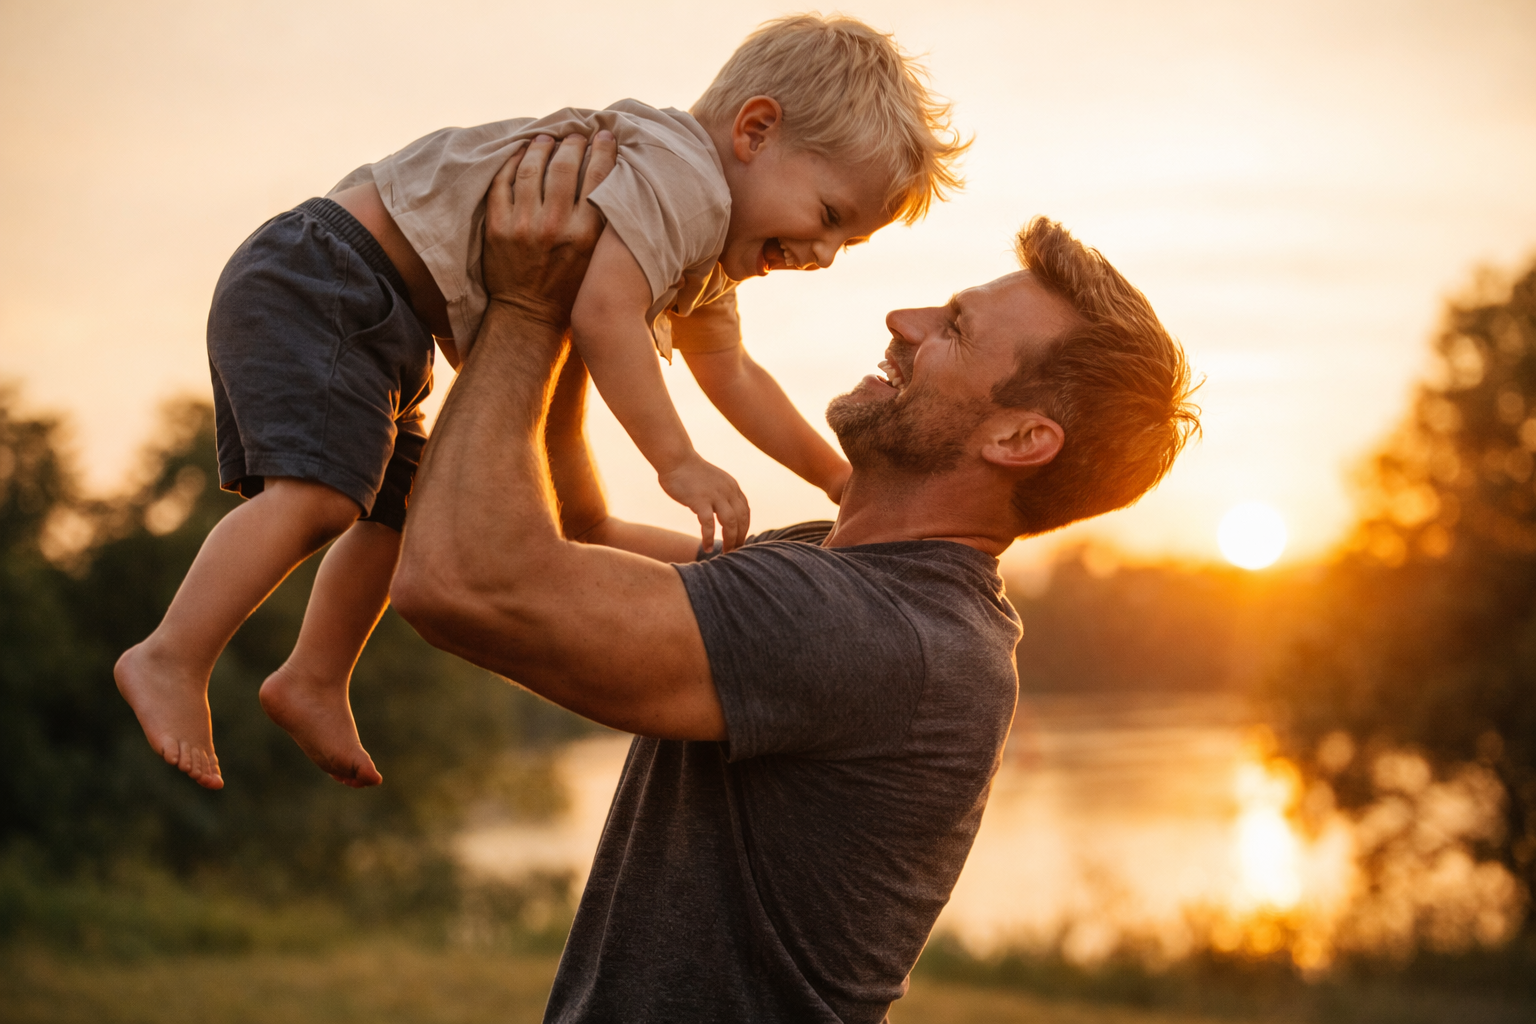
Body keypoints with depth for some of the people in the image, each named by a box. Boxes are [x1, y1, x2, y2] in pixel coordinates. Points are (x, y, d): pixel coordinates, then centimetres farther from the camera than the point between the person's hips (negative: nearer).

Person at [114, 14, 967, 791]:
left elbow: (730, 376, 30)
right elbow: (601, 314, -34)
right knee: (319, 492, -23)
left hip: (381, 323, 11)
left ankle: (314, 680, 28)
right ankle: (172, 660, -20)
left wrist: (840, 477, 31)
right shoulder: (682, 179, -20)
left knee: (398, 508, 17)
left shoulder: (709, 257, 16)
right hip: (316, 277, -11)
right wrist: (678, 462, -28)